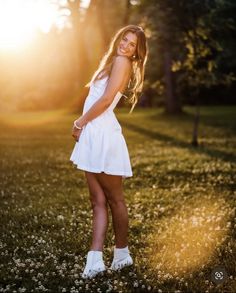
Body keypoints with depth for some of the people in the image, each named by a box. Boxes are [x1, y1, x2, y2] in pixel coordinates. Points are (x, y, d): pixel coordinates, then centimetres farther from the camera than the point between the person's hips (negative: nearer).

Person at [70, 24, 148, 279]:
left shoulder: (121, 61, -5)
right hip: (93, 137, 9)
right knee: (98, 201, 2)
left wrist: (80, 123, -6)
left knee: (114, 199, 2)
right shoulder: (113, 62, 23)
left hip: (103, 135, -9)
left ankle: (122, 253, 13)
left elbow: (106, 99, -14)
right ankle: (95, 259, 0)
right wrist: (83, 124, 4)